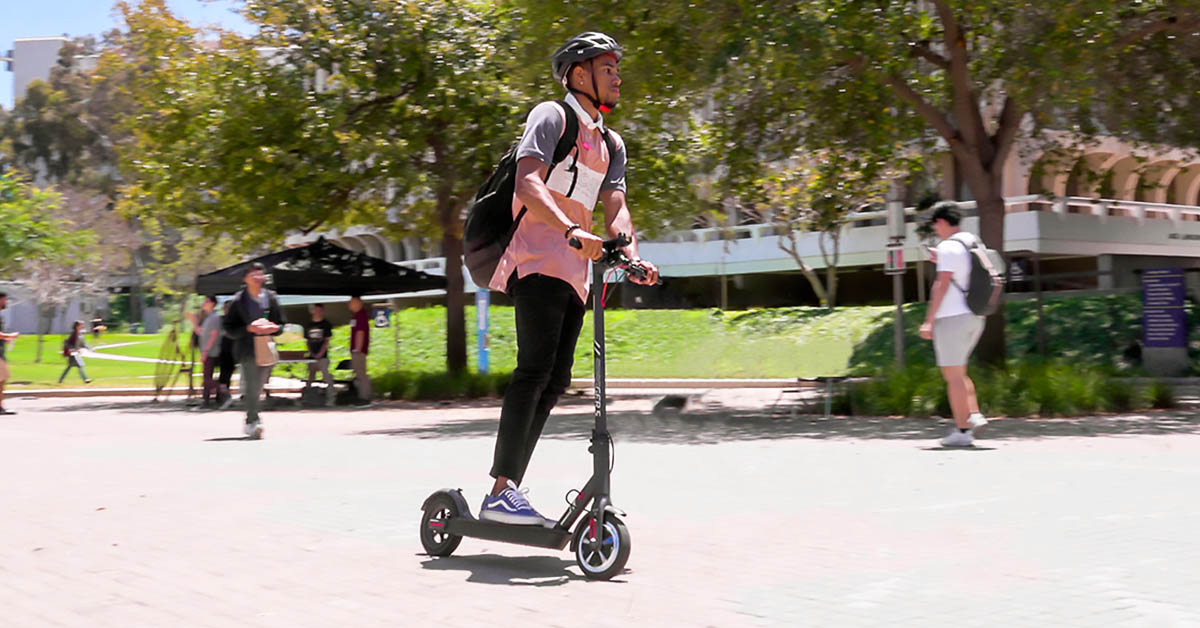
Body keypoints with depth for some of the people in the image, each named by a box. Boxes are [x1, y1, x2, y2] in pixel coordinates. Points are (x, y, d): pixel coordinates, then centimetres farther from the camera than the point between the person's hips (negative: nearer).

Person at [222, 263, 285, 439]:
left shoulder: (271, 298, 9)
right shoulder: (238, 301, -1)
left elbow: (281, 324, 15)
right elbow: (228, 327, -1)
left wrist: (273, 328, -7)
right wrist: (249, 328, -15)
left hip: (266, 348, 3)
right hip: (247, 349, -3)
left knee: (257, 388, 9)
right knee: (251, 386, -14)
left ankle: (251, 421, 23)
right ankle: (253, 421, -15)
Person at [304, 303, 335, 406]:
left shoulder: (326, 324, 1)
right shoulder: (309, 326, 12)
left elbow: (327, 341, -3)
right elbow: (308, 341, 15)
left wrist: (320, 354, -11)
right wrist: (311, 352, -1)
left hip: (322, 356, -4)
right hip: (312, 357, 4)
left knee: (327, 378, -10)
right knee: (310, 378, 10)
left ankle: (330, 399, -9)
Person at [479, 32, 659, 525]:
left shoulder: (611, 144, 23)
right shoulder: (552, 115, 0)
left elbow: (615, 206, 8)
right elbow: (527, 184, -16)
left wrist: (631, 255, -12)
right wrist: (572, 231, -32)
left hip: (574, 272, 8)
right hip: (538, 258, -8)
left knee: (555, 381, 2)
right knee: (535, 368, -20)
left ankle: (508, 491, 6)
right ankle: (501, 493, -22)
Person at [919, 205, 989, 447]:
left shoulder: (949, 247, -12)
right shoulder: (975, 244, 14)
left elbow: (942, 285, -19)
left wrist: (929, 320, -18)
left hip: (952, 317, -9)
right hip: (974, 318, 9)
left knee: (953, 375, -4)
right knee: (958, 372, 20)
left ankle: (962, 431, -3)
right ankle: (974, 415, 6)